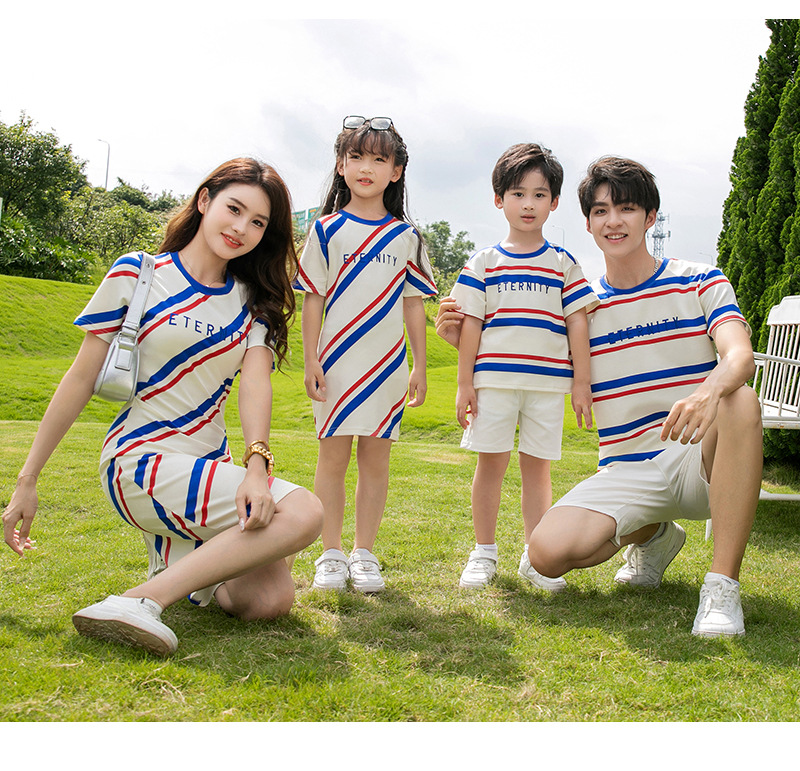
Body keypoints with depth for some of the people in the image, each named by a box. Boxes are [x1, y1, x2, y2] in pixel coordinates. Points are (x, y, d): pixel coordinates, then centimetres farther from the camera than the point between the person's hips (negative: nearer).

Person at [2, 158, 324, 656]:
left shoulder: (252, 301, 11)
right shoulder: (137, 275, -1)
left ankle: (181, 563, 16)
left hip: (208, 467, 6)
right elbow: (81, 379, -1)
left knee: (272, 598, -13)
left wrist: (256, 463, -27)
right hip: (140, 462, -6)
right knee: (302, 513, -25)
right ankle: (141, 602, -23)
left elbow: (256, 380, -7)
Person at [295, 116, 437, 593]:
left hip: (388, 364, 1)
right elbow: (313, 300, 3)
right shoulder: (328, 230, 4)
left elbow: (414, 304, 9)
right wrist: (311, 361, -3)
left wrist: (420, 367, 6)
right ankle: (332, 555, 12)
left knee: (376, 460, 4)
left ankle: (365, 554, 14)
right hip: (338, 362, -1)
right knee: (333, 457, 2)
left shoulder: (406, 236, 8)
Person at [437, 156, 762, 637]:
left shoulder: (699, 282, 1)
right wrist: (466, 341, -4)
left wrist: (711, 389, -41)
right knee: (547, 552, -22)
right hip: (627, 471, 3)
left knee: (740, 401, -36)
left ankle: (723, 585, -29)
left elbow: (740, 354, -17)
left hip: (701, 458, -2)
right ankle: (651, 535, 13)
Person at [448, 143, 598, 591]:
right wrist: (465, 383, 1)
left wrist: (582, 383, 1)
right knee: (491, 464, 2)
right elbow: (471, 324, 5)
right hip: (494, 379, 0)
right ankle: (484, 554, 15)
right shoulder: (484, 263, 7)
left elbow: (577, 323, 6)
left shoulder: (563, 264, 9)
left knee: (537, 467, 6)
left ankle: (536, 556, 16)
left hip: (547, 381, 1)